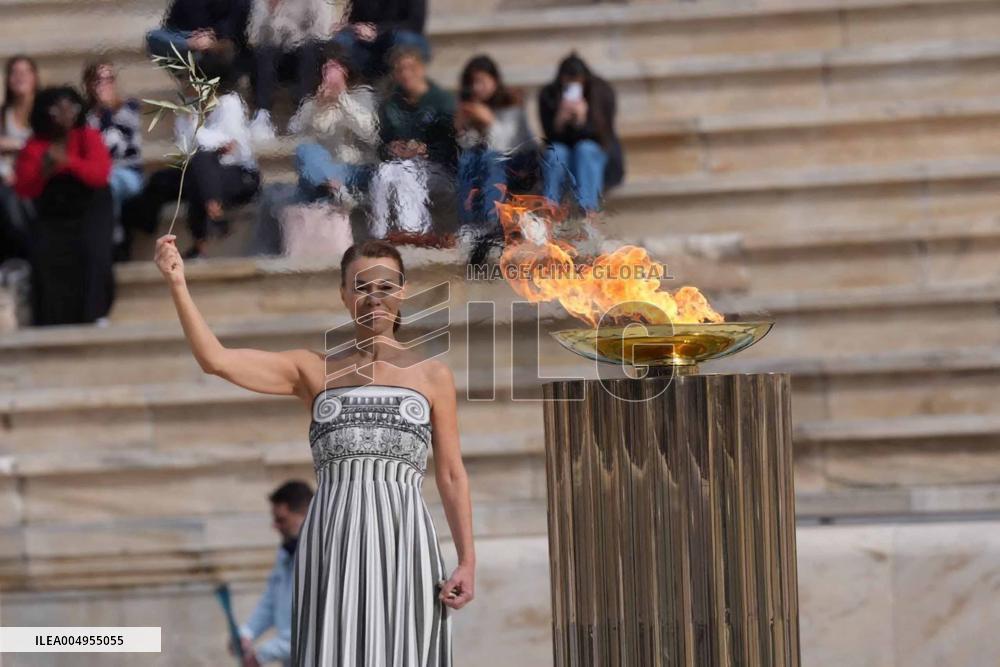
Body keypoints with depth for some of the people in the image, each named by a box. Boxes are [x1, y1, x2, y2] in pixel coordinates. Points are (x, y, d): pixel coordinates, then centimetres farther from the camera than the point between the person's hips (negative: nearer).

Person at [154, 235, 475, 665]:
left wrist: (468, 561, 0)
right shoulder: (314, 371, 12)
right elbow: (216, 360, 2)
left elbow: (452, 476, 9)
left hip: (403, 546, 0)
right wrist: (177, 286, -10)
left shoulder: (432, 376, 11)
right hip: (332, 546, 0)